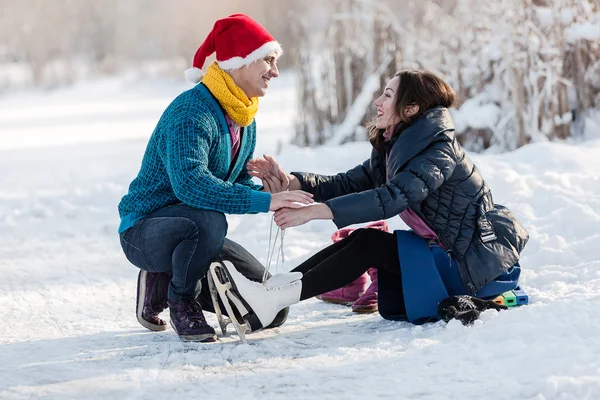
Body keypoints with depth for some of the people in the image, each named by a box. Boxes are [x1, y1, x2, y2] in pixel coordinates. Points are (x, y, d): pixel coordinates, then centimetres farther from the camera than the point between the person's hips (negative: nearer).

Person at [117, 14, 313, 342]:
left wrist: (271, 191, -15)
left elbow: (239, 180, 9)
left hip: (196, 228, 9)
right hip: (144, 230, -8)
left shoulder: (244, 117, 6)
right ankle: (181, 302, -12)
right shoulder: (191, 111, -24)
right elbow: (189, 182, -38)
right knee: (208, 221, -41)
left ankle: (166, 280, 15)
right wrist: (264, 201, -42)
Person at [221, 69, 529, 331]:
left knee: (369, 244, -18)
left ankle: (272, 301, -25)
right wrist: (289, 182, -15)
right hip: (446, 253, 8)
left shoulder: (439, 150, -19)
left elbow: (394, 197, -33)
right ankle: (271, 290, -17)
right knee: (359, 241, -7)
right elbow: (347, 184, 2)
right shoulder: (391, 150, 9)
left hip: (476, 263, -8)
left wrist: (313, 211, -39)